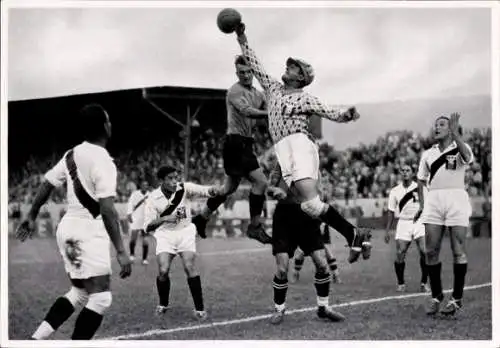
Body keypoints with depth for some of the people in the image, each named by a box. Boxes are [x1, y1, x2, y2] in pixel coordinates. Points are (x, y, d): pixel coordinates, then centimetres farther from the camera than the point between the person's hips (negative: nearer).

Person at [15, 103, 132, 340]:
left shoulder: (72, 155, 8)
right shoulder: (103, 161, -17)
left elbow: (46, 186, 15)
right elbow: (107, 211, -23)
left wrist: (31, 218, 28)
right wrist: (121, 252, -23)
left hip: (68, 227, 9)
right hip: (88, 232, -9)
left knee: (79, 292, 19)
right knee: (100, 298, -5)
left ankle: (36, 338, 12)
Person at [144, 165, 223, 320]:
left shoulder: (185, 189, -11)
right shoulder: (153, 198, -9)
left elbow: (205, 191, -25)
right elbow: (147, 227, -9)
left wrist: (215, 190, -49)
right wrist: (165, 218, -25)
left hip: (185, 232, 0)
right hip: (165, 234, 0)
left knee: (189, 267, -20)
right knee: (163, 270, -15)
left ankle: (199, 308, -9)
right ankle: (163, 305, 12)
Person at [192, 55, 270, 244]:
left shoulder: (258, 94, 16)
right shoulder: (235, 91, -11)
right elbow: (247, 111, -28)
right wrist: (269, 113, -37)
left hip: (245, 144, 9)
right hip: (236, 142, -9)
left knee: (230, 187, 17)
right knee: (260, 181, -17)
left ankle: (201, 218, 30)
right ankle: (255, 226, -9)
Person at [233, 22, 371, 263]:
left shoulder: (305, 98, 6)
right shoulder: (273, 89, 23)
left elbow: (332, 113, 0)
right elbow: (255, 66, 29)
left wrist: (348, 114, -22)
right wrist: (242, 39, 27)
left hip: (300, 146, -6)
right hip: (283, 151, 6)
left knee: (310, 203, -22)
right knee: (309, 205, -8)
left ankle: (354, 235, -17)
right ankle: (354, 236, -5)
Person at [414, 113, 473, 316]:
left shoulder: (459, 148, 5)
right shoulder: (428, 154, 19)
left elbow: (467, 157, -19)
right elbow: (421, 180, 25)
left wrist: (455, 133, -25)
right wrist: (421, 204, 14)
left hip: (456, 198, -4)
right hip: (433, 200, 4)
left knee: (458, 251, -4)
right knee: (431, 251, -1)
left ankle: (457, 299, 2)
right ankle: (436, 296, 11)